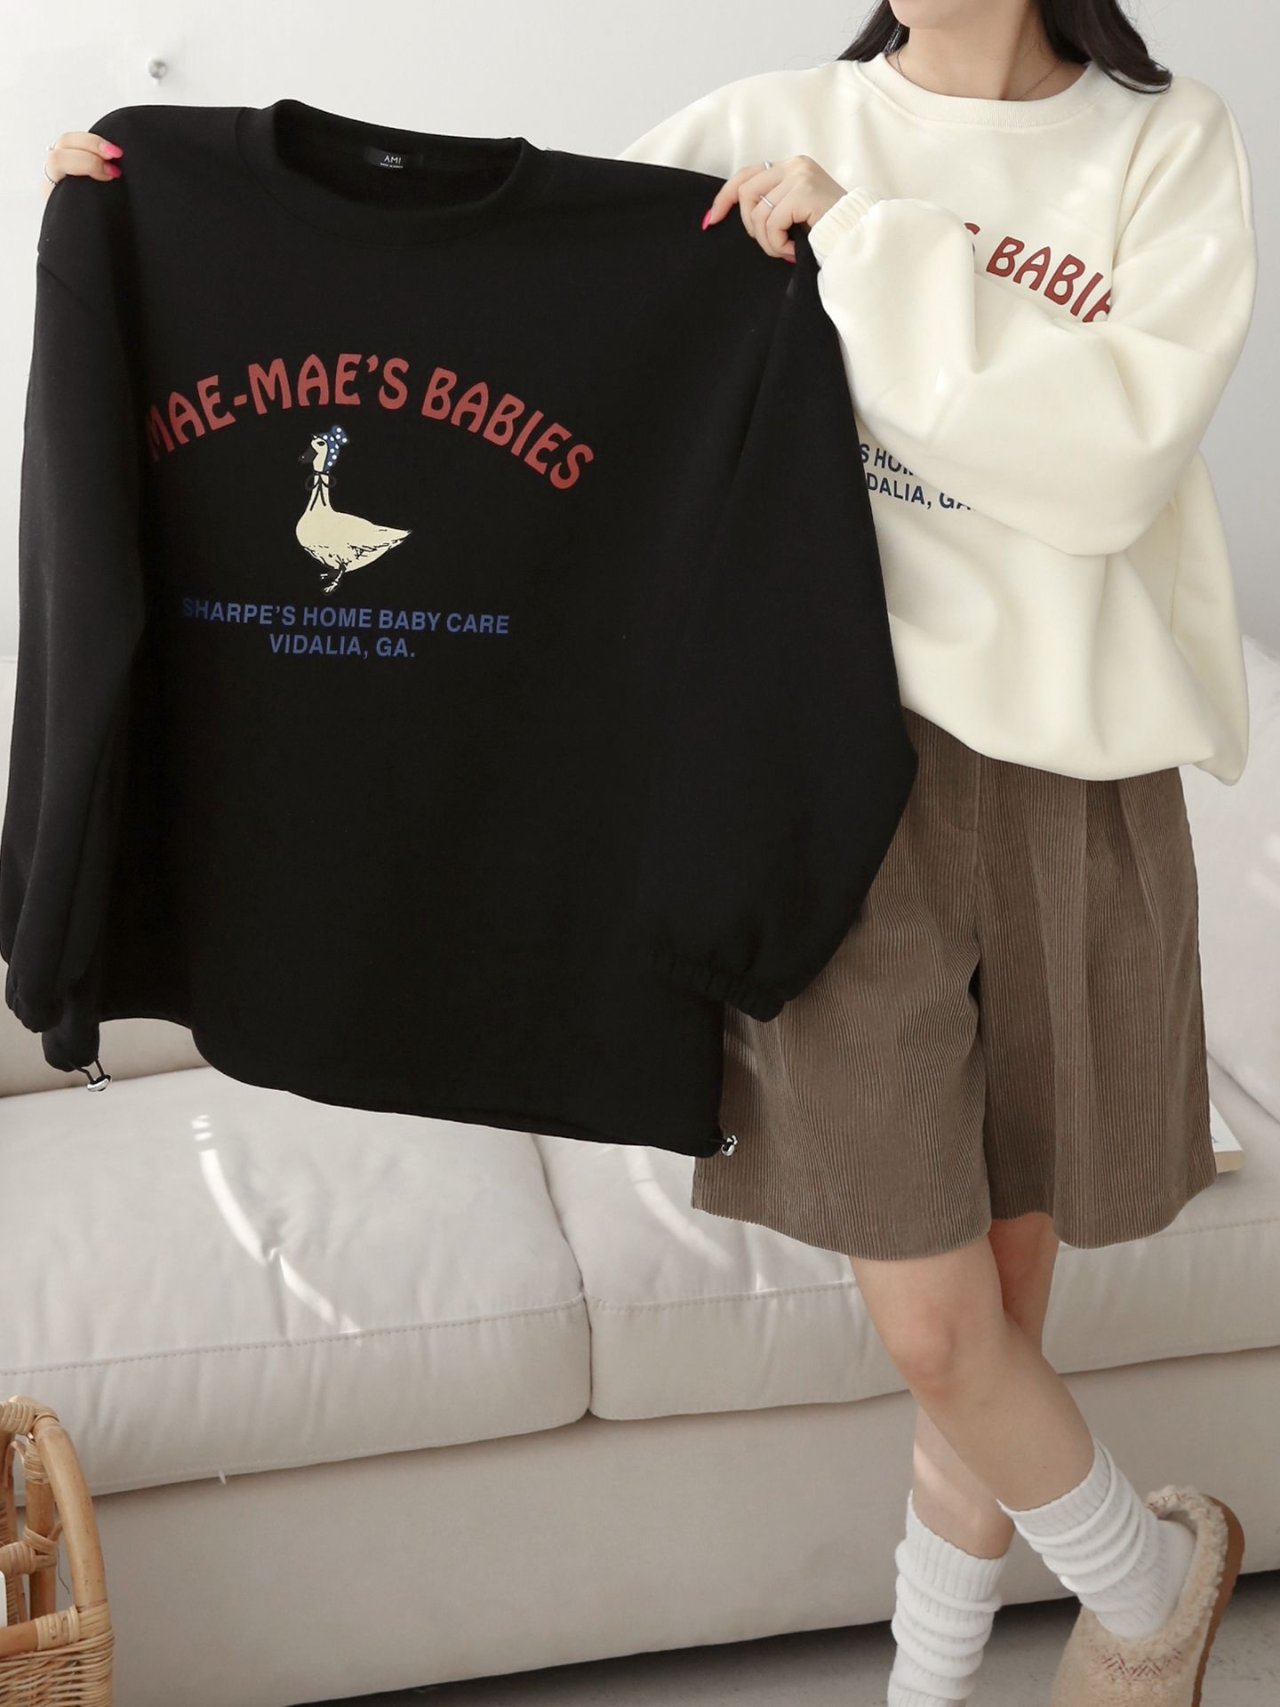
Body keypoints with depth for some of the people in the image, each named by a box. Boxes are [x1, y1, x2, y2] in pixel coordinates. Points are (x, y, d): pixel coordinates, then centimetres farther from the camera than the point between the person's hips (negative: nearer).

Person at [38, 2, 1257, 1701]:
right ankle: (1159, 1570, 32)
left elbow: (1115, 453, -14)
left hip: (1080, 788, 0)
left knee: (998, 1317, 11)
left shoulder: (1173, 144, 2)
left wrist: (869, 240, -16)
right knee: (935, 1333, 0)